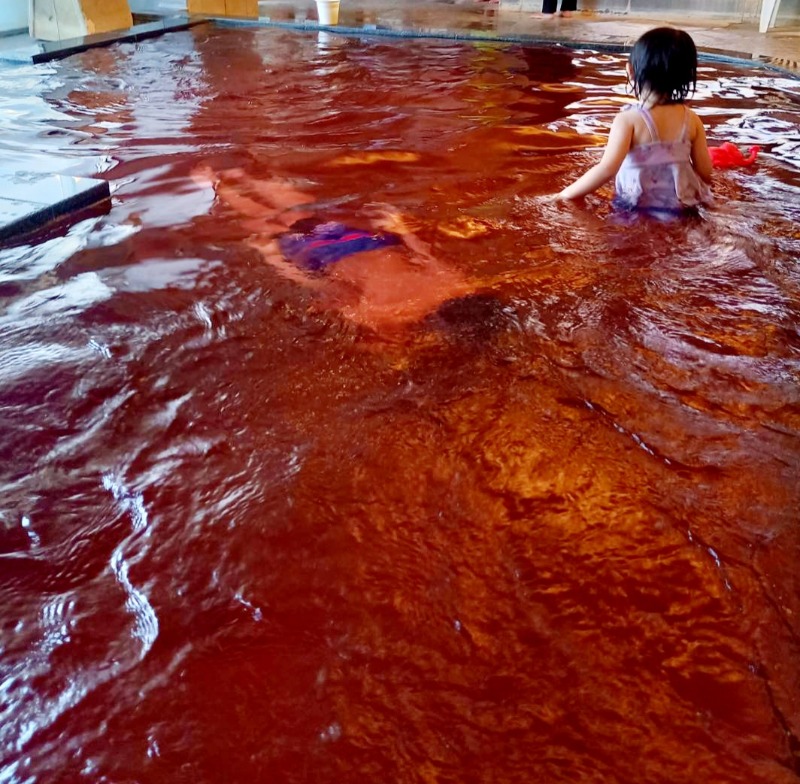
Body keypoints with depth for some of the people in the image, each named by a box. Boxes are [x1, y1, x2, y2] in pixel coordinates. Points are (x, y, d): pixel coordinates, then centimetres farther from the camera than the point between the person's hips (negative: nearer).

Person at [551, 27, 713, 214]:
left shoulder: (628, 119, -17)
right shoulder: (692, 120, -3)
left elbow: (607, 169, -28)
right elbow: (705, 174, 0)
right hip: (682, 206, 5)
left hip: (637, 208, -5)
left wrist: (568, 193, -18)